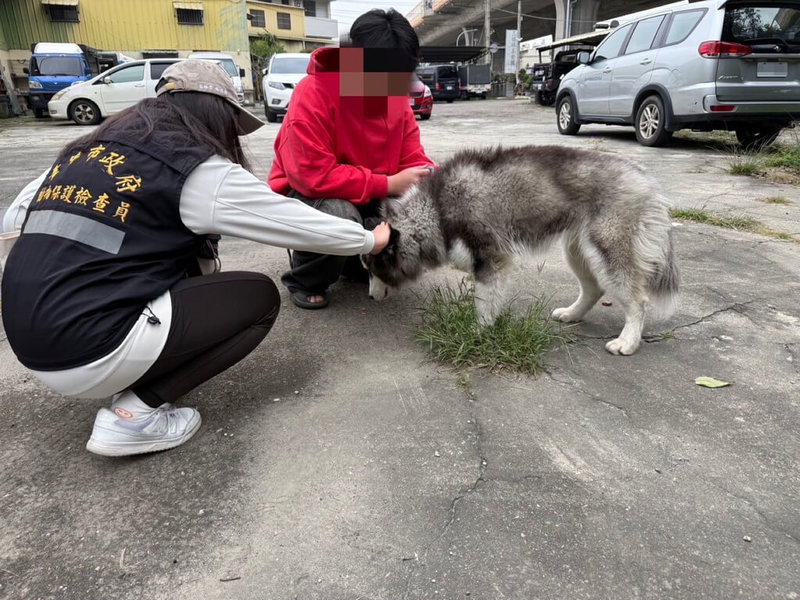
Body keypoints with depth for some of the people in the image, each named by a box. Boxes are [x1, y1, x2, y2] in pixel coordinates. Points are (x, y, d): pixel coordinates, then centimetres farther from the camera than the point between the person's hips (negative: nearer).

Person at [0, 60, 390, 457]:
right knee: (260, 298, 4)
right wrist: (369, 240, 14)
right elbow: (298, 222, -2)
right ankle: (133, 414, -1)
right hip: (92, 351, -8)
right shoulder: (198, 171, -7)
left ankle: (130, 382, 13)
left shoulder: (88, 149, 12)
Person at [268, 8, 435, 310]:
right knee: (341, 217, -38)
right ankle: (303, 281, -5)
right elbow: (312, 176, -32)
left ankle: (356, 261, 10)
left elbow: (412, 157, -2)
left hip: (369, 198, 6)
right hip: (305, 193, -6)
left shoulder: (396, 95, -5)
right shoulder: (312, 95, -26)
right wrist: (388, 184, -31)